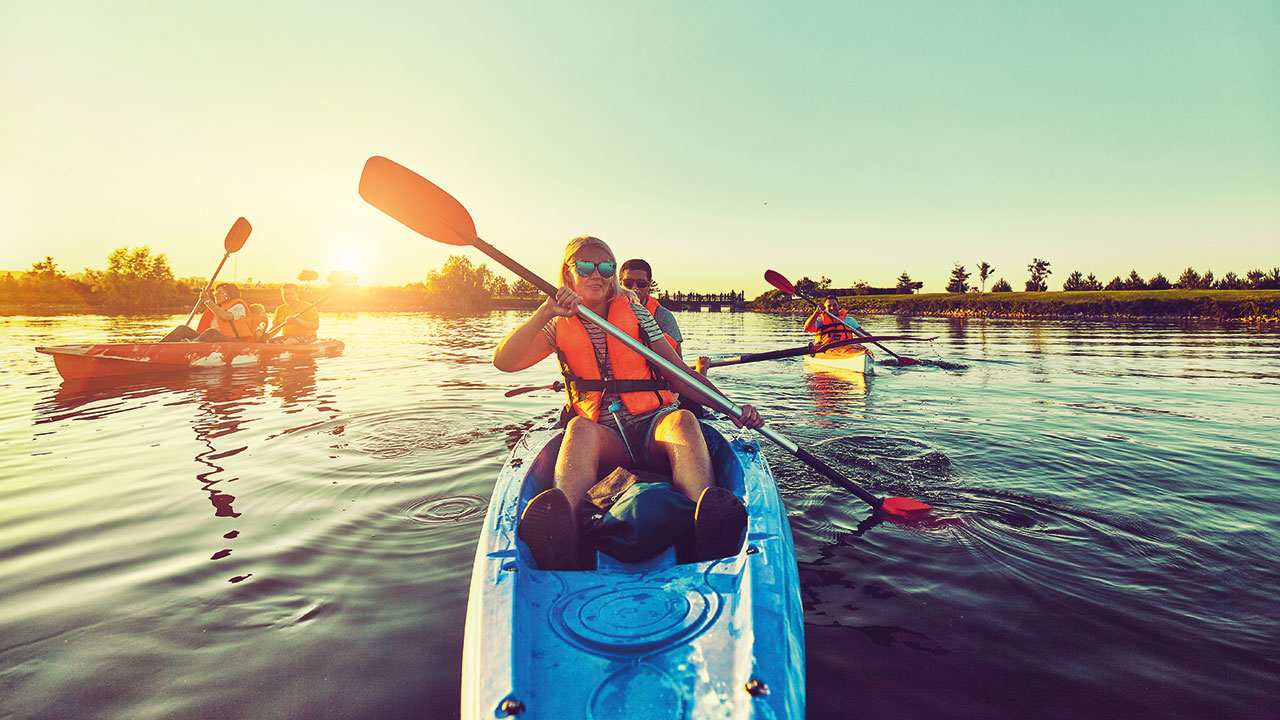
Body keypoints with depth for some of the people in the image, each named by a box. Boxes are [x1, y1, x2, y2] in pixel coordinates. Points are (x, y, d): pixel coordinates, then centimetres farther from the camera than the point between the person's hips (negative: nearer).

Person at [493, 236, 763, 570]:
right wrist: (546, 311, -18)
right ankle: (562, 541, -61)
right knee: (580, 428, -34)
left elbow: (679, 374, 5)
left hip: (654, 427, 1)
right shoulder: (559, 327, 9)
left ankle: (708, 526, -60)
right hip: (604, 437, 0)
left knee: (683, 419, -32)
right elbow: (503, 361, -7)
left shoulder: (636, 314, 11)